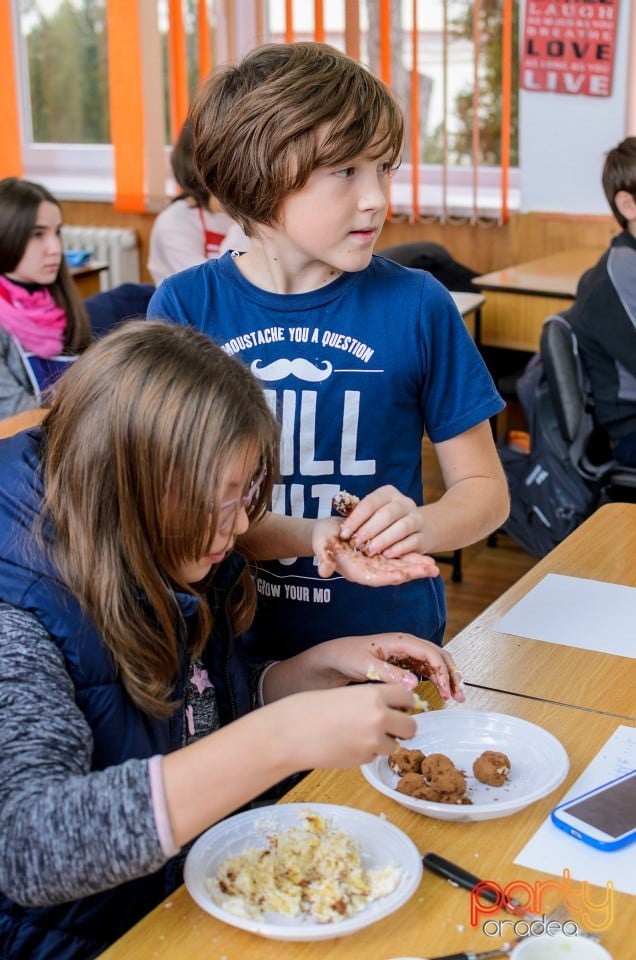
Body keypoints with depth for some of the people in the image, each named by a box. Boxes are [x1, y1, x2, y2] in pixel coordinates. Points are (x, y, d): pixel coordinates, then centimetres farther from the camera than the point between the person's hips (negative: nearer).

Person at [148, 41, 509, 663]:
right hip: (233, 646, 1)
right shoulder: (184, 306, -10)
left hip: (390, 635, 0)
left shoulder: (417, 304, -10)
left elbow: (484, 488, -3)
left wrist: (420, 526, -25)